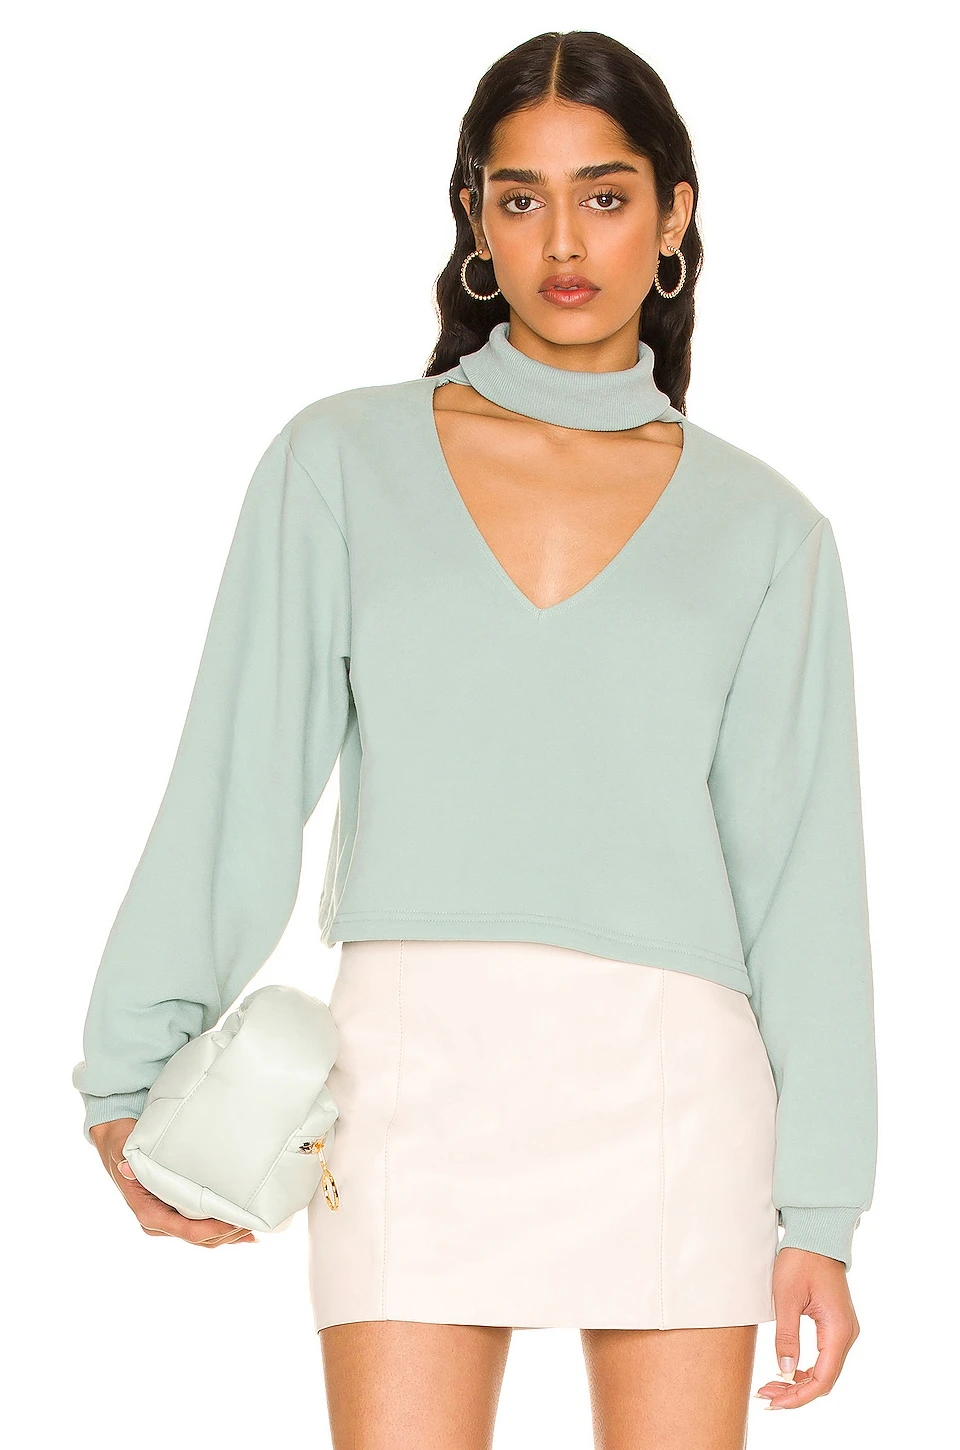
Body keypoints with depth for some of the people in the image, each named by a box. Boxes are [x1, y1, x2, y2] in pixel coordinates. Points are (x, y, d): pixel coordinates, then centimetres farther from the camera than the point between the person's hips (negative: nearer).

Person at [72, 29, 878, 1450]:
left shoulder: (763, 529, 10)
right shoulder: (344, 462, 10)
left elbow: (800, 871, 8)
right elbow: (240, 783, 6)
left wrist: (817, 1212, 4)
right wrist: (135, 1076, -2)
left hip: (670, 1080, 1)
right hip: (418, 1058, 0)